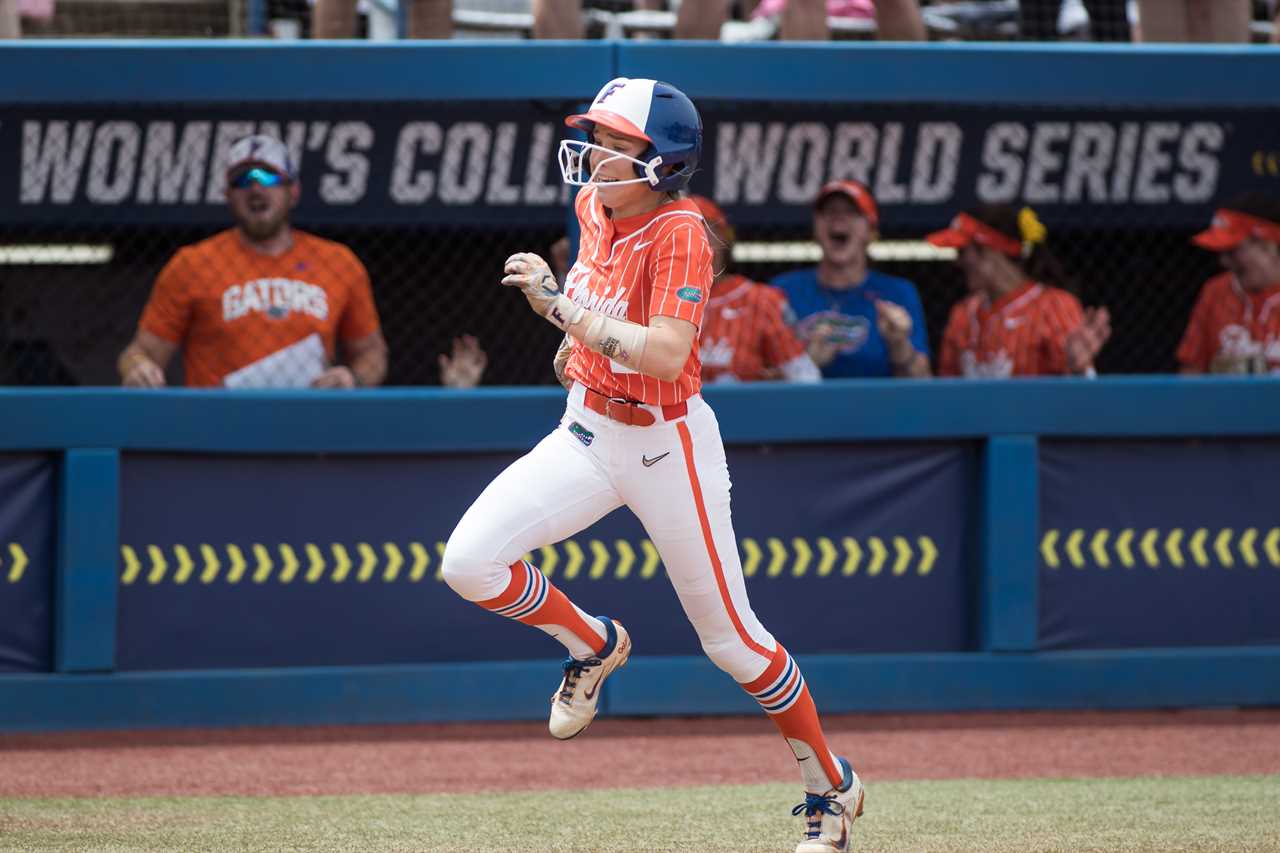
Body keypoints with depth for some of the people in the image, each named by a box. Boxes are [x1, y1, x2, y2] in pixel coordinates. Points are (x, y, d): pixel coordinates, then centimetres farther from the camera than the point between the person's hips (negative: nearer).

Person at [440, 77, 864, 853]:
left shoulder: (679, 234, -23)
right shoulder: (594, 206, -1)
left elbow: (666, 355, -35)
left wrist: (562, 306, -36)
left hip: (666, 446, -6)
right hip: (587, 436, 6)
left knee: (730, 637, 3)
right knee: (470, 563, -13)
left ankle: (832, 787, 23)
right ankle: (594, 647, 15)